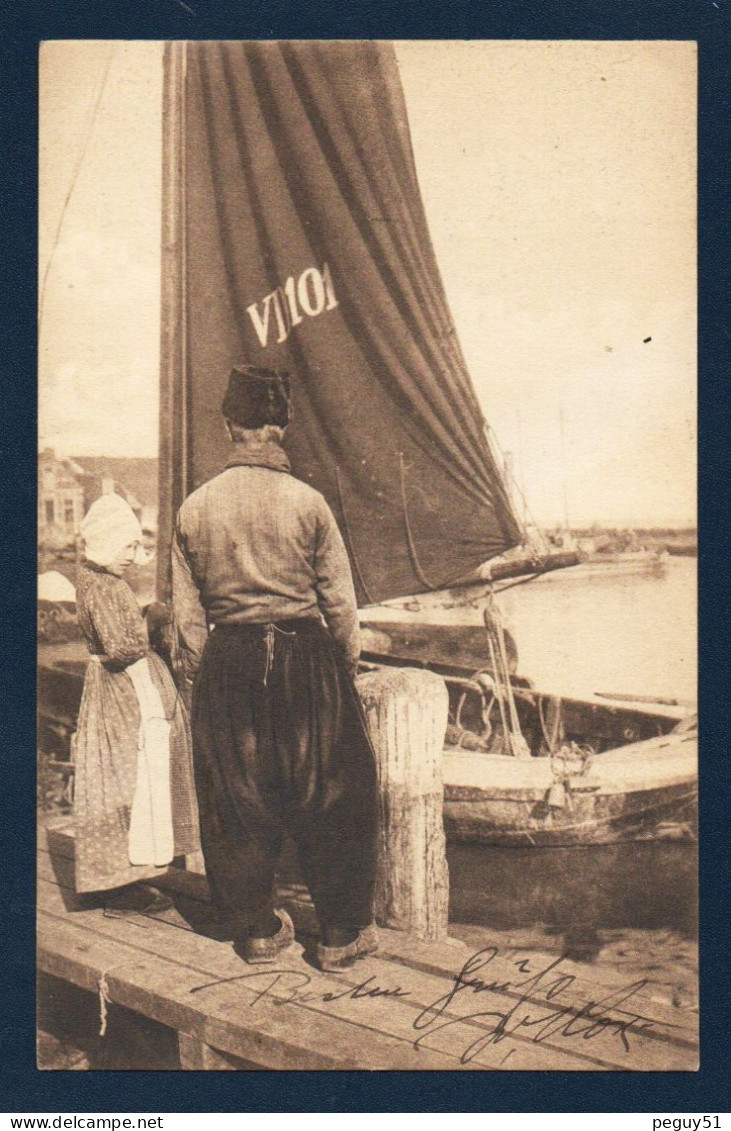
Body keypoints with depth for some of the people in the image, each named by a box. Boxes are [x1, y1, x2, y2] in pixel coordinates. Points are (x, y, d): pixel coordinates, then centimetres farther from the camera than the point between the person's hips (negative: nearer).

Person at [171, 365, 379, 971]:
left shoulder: (195, 507, 0)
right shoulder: (307, 501, -7)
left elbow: (187, 609, 5)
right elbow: (340, 598, -3)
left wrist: (203, 671, 16)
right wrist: (348, 662, 11)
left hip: (227, 661, 3)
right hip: (305, 655, -2)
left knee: (239, 797, 13)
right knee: (329, 795, 9)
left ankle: (258, 928, 24)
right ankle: (342, 932, 16)